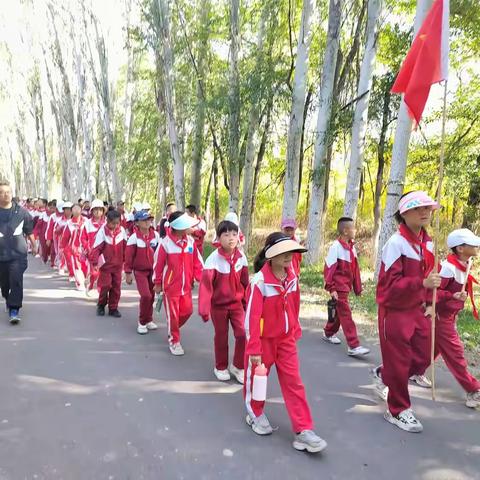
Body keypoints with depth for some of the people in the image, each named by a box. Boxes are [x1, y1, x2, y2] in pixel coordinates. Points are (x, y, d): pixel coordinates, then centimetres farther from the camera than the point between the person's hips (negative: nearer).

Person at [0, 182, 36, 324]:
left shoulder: (21, 211, -1)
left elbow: (29, 230, 11)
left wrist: (33, 246, 19)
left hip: (18, 254, -1)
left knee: (16, 281, -12)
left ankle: (14, 310, -7)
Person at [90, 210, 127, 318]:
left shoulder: (122, 230, -4)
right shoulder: (102, 231, -13)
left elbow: (125, 247, 7)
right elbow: (96, 248, -14)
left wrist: (125, 260, 12)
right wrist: (94, 262, -17)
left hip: (118, 264, 3)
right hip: (105, 264, -3)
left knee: (116, 287, 7)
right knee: (105, 286, -1)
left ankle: (113, 308, 19)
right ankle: (101, 305, 23)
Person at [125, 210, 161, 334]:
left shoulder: (156, 235, -2)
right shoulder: (134, 237, -11)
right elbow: (129, 256, -7)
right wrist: (128, 273, -6)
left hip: (153, 270, 4)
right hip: (140, 271, -4)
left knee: (151, 296, 10)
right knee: (146, 295, -14)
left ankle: (148, 320, 31)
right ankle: (142, 322, 5)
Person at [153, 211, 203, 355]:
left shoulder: (190, 241, -5)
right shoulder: (166, 243, -17)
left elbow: (197, 261, 2)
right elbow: (158, 264, -7)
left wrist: (200, 278, -1)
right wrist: (157, 283, 1)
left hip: (186, 285, 5)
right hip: (170, 286, -4)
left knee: (187, 311, 14)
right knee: (173, 314, 7)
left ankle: (173, 329, 42)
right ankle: (174, 341, 25)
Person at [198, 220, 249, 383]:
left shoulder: (241, 257, -7)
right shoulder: (213, 259, -20)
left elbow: (245, 282, 3)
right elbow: (206, 285, -20)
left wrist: (247, 302, 11)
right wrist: (204, 309, -21)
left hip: (237, 303, 3)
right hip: (218, 305, -3)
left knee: (243, 334, -6)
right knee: (221, 337, 11)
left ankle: (238, 366, 18)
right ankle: (221, 367, 34)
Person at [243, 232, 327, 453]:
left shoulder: (292, 277, -4)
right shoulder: (259, 281, -23)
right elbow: (252, 316, -21)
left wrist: (295, 329, 15)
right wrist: (254, 348, -19)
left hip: (286, 339, 5)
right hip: (264, 339, -5)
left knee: (293, 383, 4)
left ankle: (303, 430, 10)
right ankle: (255, 414, 41)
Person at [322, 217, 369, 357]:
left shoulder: (351, 247, 7)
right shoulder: (336, 247, -16)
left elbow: (355, 268, 12)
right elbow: (329, 269, -17)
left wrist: (357, 287, 14)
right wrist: (331, 288, -18)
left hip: (346, 286, 8)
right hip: (339, 287, -8)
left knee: (339, 312, 19)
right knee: (346, 315, -6)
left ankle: (328, 333, 38)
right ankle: (353, 346, -4)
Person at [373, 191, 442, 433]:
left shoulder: (428, 242, 5)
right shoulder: (396, 243, -20)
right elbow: (390, 284, -24)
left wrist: (429, 302, 9)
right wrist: (423, 283, -33)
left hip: (417, 310, 8)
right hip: (395, 311, -7)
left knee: (422, 359, 13)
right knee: (399, 362, 5)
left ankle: (383, 374, 40)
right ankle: (398, 411, 25)